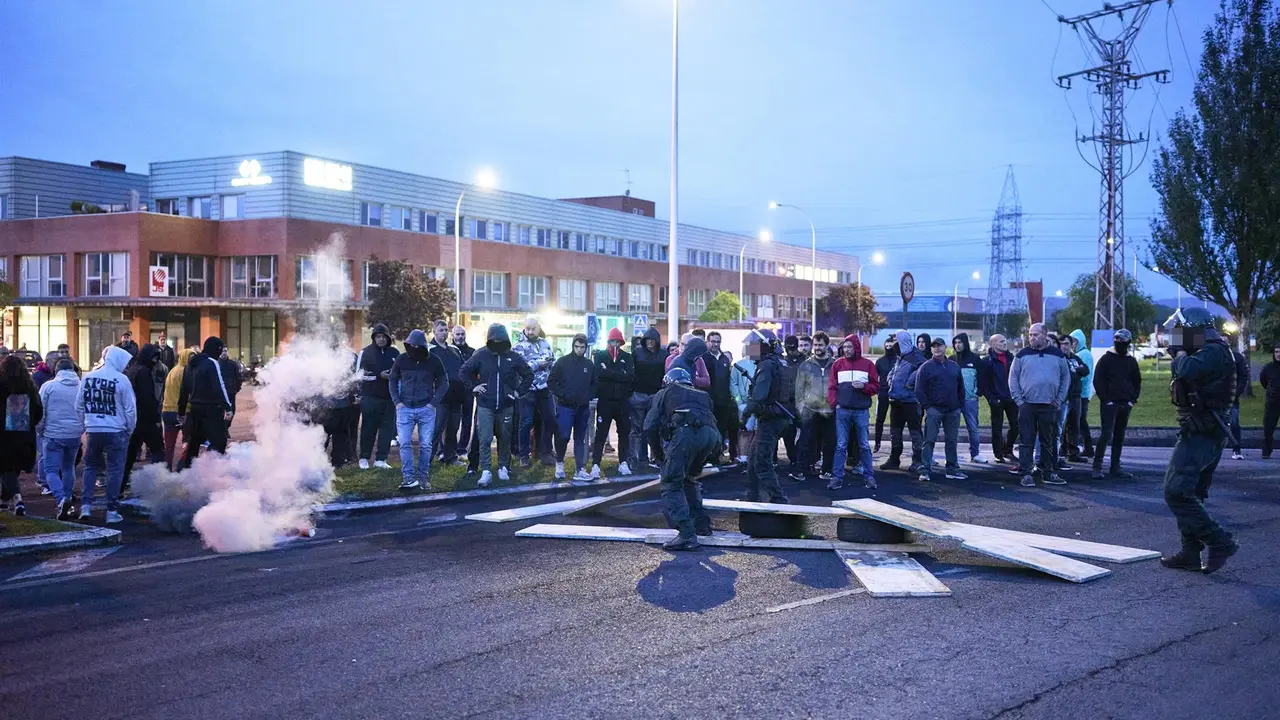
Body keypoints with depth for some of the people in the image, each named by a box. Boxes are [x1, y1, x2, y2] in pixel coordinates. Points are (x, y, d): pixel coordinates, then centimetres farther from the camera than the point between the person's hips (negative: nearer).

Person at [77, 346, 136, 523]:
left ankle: (86, 505, 11)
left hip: (93, 431, 4)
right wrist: (130, 430, 6)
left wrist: (86, 424, 19)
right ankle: (112, 511, 5)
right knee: (115, 470, 3)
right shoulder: (121, 380, -10)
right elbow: (130, 409, -7)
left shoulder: (87, 378, 3)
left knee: (91, 467, 19)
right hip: (116, 432, -4)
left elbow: (79, 406, 10)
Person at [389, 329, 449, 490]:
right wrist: (397, 401, 1)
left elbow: (443, 383, 3)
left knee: (425, 445, 3)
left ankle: (423, 476, 15)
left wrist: (433, 403, -5)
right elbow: (392, 380, 11)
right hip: (405, 408, 1)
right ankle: (409, 478, -2)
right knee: (405, 443, -5)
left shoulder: (434, 360, -4)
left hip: (426, 409, -1)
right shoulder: (401, 359, -1)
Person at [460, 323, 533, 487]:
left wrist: (519, 391, 3)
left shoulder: (513, 357, 0)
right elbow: (464, 371, 5)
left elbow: (529, 375, 10)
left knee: (505, 439, 11)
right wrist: (473, 387, -3)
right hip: (485, 406, -2)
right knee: (484, 439, -7)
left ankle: (503, 468, 26)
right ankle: (485, 472, -4)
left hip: (506, 406, 2)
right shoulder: (481, 355, -3)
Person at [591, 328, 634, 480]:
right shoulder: (599, 356, 3)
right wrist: (620, 374, -16)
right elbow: (600, 373, -16)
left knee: (624, 433, 9)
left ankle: (623, 463, 20)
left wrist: (610, 373, -14)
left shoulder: (627, 357, 7)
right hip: (605, 400, -2)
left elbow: (630, 376, -10)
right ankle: (595, 466, -1)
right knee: (601, 434, -2)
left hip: (623, 401, 3)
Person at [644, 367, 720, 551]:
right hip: (712, 434, 5)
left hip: (686, 432, -5)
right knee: (690, 478, 29)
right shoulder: (703, 395, 38)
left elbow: (649, 426, 19)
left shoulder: (665, 393, 27)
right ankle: (701, 523, 28)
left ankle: (687, 534, -11)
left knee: (671, 484, 2)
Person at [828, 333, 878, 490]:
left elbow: (876, 387, 5)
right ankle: (837, 477, 5)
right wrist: (834, 403, -9)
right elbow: (832, 386, 4)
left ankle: (869, 476, 14)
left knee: (864, 446, 6)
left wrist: (864, 386, -13)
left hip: (861, 411, 0)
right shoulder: (838, 364, 6)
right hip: (842, 411, 1)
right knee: (841, 446, 2)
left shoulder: (867, 364, 4)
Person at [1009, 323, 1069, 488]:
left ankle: (1049, 473, 18)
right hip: (1027, 405, -1)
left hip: (1049, 406, 2)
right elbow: (1013, 378, 3)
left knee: (1049, 442, 9)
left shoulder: (1058, 355, 6)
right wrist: (1019, 400, -5)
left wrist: (1060, 400, 3)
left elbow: (1066, 378, 11)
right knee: (1027, 441, -1)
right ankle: (1026, 474, 3)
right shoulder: (1022, 355, 2)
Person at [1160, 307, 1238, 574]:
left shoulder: (1214, 351, -15)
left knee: (1176, 493, -15)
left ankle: (1220, 542, -11)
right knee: (1190, 495, 14)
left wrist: (1181, 355, -11)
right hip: (1206, 435, 11)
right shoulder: (1204, 355, 17)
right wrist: (1180, 356, 9)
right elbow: (1185, 374, 22)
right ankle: (1190, 554, 19)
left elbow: (1188, 370, -31)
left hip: (1200, 435, -11)